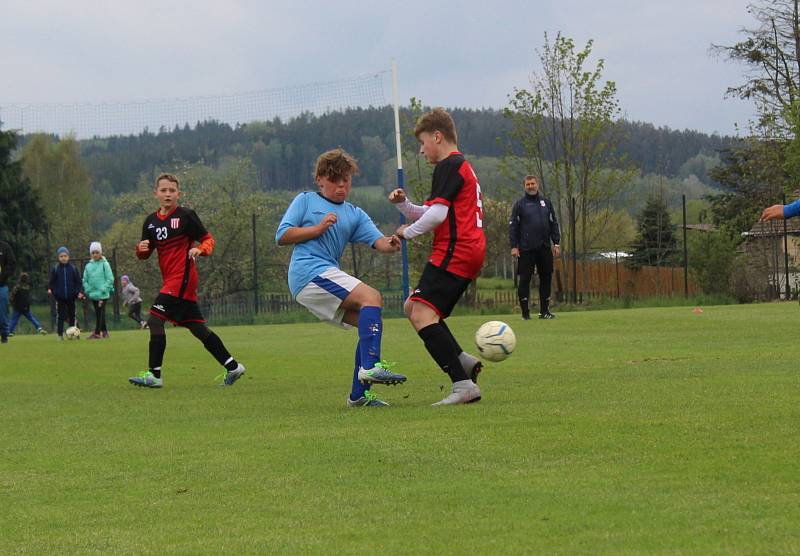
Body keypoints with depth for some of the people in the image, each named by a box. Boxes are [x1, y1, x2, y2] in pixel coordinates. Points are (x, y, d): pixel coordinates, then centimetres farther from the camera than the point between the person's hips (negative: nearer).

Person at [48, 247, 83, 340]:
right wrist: (50, 289, -14)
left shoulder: (73, 268, 2)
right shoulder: (55, 269, 1)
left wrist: (78, 292, -7)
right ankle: (60, 335, 1)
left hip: (71, 297, 1)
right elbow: (51, 282, 3)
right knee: (60, 316, -2)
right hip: (59, 297, -1)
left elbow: (78, 281, 5)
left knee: (72, 315, 8)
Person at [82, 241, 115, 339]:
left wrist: (103, 289, -13)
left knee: (100, 312, -9)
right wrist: (87, 290, -2)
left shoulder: (104, 264, -5)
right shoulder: (88, 265, 7)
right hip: (93, 294, 5)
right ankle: (104, 331, 20)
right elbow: (85, 280, 11)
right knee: (98, 313, 10)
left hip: (103, 294, -5)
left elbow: (110, 279, -7)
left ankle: (97, 333, -10)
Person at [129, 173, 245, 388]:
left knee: (155, 320, -14)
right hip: (170, 280, 7)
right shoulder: (151, 221, 14)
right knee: (197, 327, 10)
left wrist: (200, 250, -22)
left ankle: (154, 374, -13)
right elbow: (144, 254, 17)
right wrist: (141, 249, -6)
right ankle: (232, 367, 18)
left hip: (182, 278, -7)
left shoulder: (186, 215, -4)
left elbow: (208, 239, -1)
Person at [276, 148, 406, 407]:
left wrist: (390, 244, -19)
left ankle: (359, 394, 3)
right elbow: (282, 236, 2)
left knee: (372, 324, 0)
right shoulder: (306, 200, 10)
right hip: (309, 271, -8)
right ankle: (370, 366, -38)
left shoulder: (355, 214, 22)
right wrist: (318, 228, -6)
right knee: (372, 297, -24)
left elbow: (377, 240, 5)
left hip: (329, 275, 8)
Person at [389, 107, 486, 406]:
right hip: (470, 251, 11)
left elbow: (437, 214, -19)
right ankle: (464, 361, 7)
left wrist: (408, 232, -3)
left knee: (422, 314, -19)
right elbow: (427, 215, 27)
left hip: (454, 252, -11)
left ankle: (464, 385, -26)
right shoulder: (462, 166, 25)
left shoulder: (449, 166, -8)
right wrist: (403, 204, 11)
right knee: (412, 307, 16)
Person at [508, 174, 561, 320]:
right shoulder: (520, 204, 2)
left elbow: (553, 223, 14)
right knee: (524, 279, -3)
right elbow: (513, 226, -2)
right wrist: (513, 246, -9)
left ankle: (544, 310, 13)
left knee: (546, 278, 5)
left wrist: (556, 243, 6)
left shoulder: (546, 202, 12)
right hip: (526, 248, -4)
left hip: (545, 248, 4)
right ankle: (525, 312, 2)